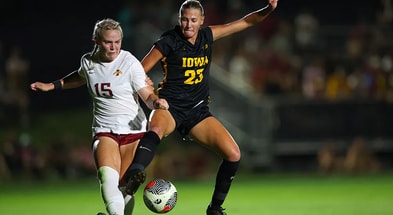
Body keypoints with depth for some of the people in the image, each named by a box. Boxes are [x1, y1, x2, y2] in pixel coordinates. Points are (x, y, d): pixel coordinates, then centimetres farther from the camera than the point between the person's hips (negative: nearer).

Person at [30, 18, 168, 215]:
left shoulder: (130, 63, -8)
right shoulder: (88, 61, 5)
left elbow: (147, 96, -10)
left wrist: (156, 102, -32)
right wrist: (51, 86, 30)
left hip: (133, 130, -2)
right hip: (104, 131, 2)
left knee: (124, 186, -10)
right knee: (107, 175, -27)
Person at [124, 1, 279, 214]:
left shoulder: (208, 36, 6)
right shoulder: (168, 42, -8)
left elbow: (245, 22, 13)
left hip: (198, 111, 5)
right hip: (170, 107, -5)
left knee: (233, 154, -7)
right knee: (155, 130, -41)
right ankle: (134, 175, -64)